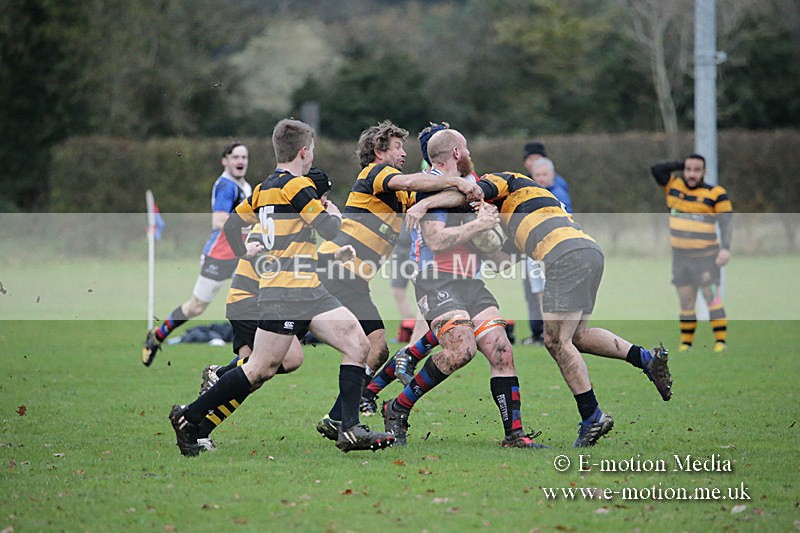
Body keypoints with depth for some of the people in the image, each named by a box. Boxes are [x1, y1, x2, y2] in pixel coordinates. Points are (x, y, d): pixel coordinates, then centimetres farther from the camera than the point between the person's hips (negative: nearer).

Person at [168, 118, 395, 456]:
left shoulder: (264, 188, 17)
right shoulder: (297, 185, -10)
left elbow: (231, 224, 24)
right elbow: (329, 228, -12)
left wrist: (243, 252, 38)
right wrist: (334, 214, 9)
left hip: (308, 291, 10)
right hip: (287, 291, -10)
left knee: (358, 345, -2)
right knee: (261, 370, -7)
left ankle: (350, 430, -8)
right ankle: (188, 416, 3)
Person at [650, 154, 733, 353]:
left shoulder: (715, 193, -6)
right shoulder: (674, 185, 7)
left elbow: (726, 221, -8)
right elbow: (656, 169, 3)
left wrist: (726, 248, -19)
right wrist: (681, 164, 3)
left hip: (706, 257, -4)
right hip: (680, 257, 4)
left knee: (711, 297, -9)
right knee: (686, 302, 5)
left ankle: (721, 340, -8)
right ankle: (686, 342, 9)